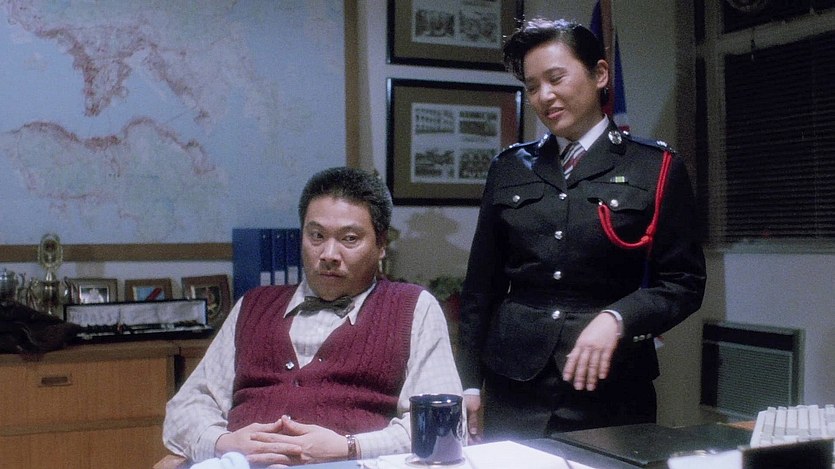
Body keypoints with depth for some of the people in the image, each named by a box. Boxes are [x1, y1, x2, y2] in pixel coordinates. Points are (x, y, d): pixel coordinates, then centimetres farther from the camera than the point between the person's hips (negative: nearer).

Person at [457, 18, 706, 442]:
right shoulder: (509, 169, 8)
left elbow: (684, 282, -2)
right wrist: (470, 380, 7)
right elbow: (481, 283, 11)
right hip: (514, 386, 2)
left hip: (611, 388, -2)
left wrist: (616, 318, -19)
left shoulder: (657, 169, 0)